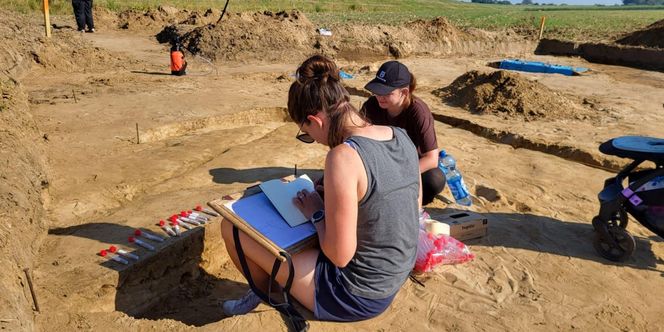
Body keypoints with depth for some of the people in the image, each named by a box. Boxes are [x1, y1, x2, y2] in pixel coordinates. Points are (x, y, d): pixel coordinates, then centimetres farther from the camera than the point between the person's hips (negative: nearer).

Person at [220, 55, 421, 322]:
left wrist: (316, 213, -7)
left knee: (232, 225, 1)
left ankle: (267, 292, 25)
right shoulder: (401, 137, -4)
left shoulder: (343, 156, -27)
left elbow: (339, 255, -25)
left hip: (356, 296, -8)